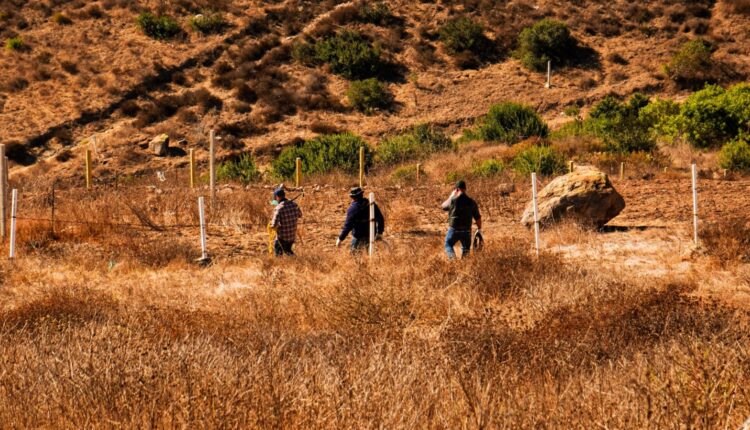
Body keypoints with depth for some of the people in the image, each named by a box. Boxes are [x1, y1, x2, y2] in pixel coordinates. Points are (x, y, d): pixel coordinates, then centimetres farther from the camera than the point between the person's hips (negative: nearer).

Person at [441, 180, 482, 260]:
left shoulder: (453, 200, -11)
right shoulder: (472, 202, -2)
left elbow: (444, 206, 10)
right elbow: (478, 218, 3)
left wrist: (451, 196, 19)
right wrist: (479, 229, 15)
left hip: (454, 229, -2)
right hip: (467, 230, 2)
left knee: (448, 245, 14)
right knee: (466, 248, 20)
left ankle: (452, 257, -11)